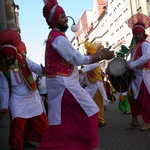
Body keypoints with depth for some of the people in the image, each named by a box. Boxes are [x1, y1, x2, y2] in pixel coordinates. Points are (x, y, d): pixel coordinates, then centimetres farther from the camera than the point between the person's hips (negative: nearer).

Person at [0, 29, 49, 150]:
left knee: (41, 122, 7)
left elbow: (39, 69, -17)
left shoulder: (24, 61, -3)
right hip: (17, 100, -1)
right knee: (18, 123, -5)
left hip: (33, 97, 1)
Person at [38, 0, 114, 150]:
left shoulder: (55, 37, 17)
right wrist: (102, 56, -11)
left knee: (61, 120, 16)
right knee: (89, 110, -1)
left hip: (61, 83, 10)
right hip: (63, 84, -10)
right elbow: (77, 59, -17)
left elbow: (73, 58, 19)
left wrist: (96, 54, 14)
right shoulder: (58, 38, -17)